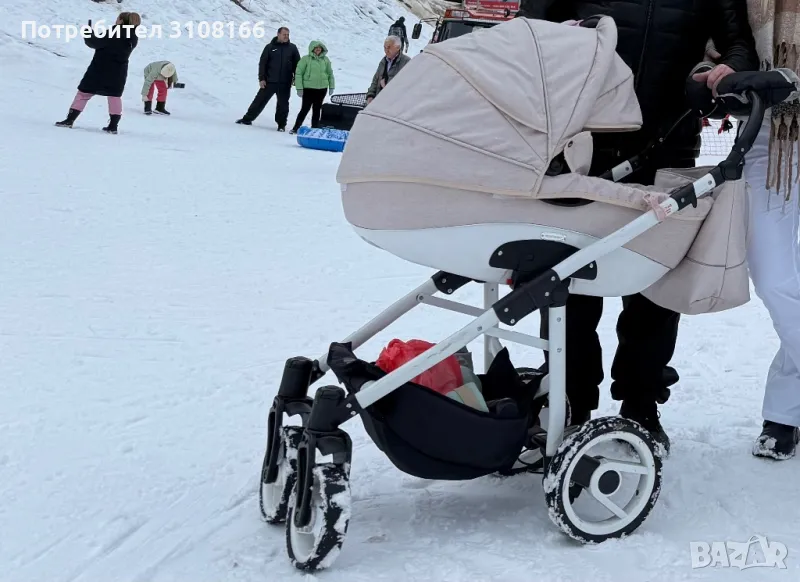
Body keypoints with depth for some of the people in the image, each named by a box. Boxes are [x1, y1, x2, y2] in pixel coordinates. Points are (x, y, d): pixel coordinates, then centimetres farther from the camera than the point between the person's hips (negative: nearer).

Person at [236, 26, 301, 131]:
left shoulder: (292, 48, 5)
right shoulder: (270, 47, 2)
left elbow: (297, 64, 8)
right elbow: (262, 63, 2)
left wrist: (296, 79, 2)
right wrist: (261, 78, -5)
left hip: (285, 83, 0)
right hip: (270, 81, 0)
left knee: (283, 104, 4)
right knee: (260, 100, 4)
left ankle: (281, 124, 15)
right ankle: (247, 119, 13)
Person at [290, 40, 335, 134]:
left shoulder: (325, 60, 6)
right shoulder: (306, 59, -6)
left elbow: (330, 74, 15)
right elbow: (298, 73, -6)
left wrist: (331, 86, 11)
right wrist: (299, 88, -11)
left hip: (322, 88, 4)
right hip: (308, 88, -4)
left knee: (317, 110, 10)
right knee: (305, 109, -5)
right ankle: (296, 128, 3)